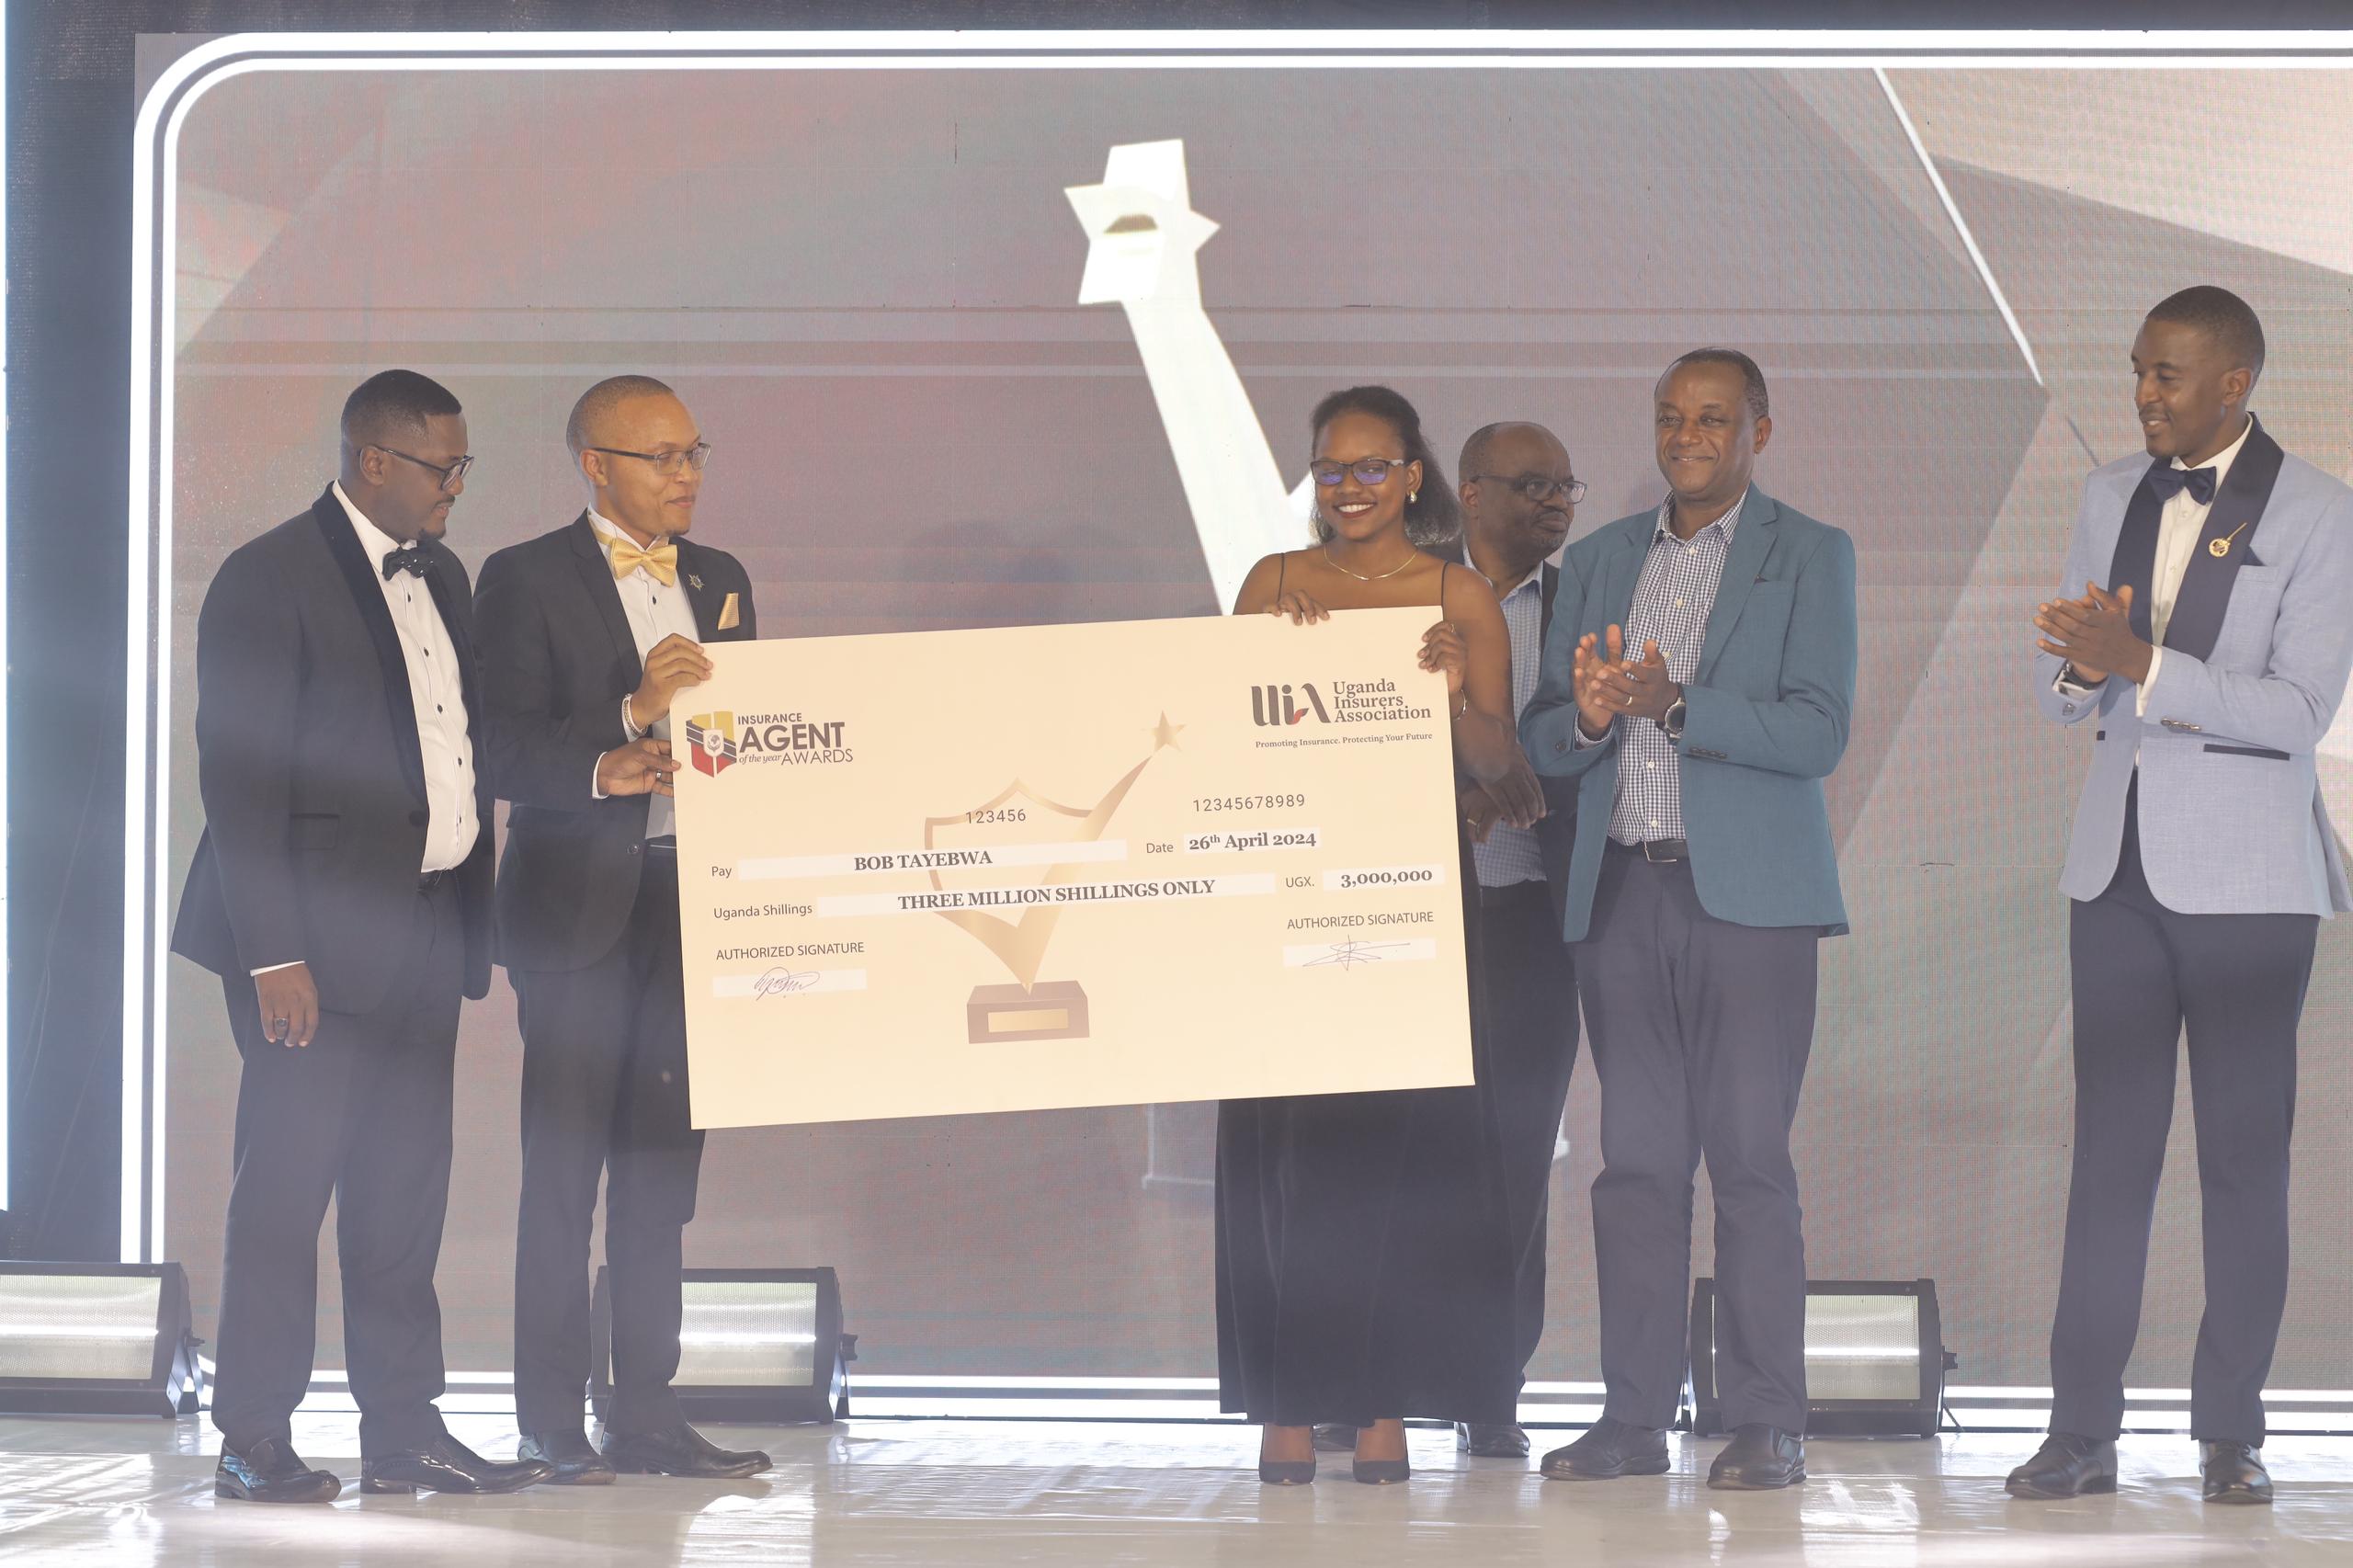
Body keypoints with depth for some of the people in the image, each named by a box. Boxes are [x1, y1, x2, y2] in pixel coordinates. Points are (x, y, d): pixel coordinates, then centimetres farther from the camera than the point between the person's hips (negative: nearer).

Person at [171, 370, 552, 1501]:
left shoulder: (440, 576, 16)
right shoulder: (269, 578, -9)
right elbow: (238, 779, -13)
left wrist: (471, 917, 10)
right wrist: (274, 954, -18)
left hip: (423, 935, 7)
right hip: (316, 940, -7)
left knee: (406, 1194, 9)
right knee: (285, 1186, -4)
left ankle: (402, 1430, 15)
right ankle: (253, 1441, 2)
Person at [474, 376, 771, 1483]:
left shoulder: (718, 581, 15)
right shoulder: (526, 580, -3)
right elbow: (504, 756, -11)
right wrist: (627, 722, -23)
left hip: (691, 898, 6)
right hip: (580, 905, -5)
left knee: (664, 1160, 7)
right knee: (565, 1163, -3)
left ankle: (646, 1413, 12)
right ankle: (553, 1423, 1)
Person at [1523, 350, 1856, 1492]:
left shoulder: (1809, 557, 4)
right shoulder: (1598, 561, 17)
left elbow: (1817, 733, -8)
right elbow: (1542, 740, 13)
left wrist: (1673, 703, -18)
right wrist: (1588, 716, -10)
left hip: (1748, 892, -4)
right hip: (1621, 892, 4)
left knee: (1749, 1157, -6)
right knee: (1637, 1159, 4)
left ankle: (1766, 1424, -2)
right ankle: (1634, 1417, 7)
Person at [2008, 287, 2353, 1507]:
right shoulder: (2111, 497, 11)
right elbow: (2058, 692, 12)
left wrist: (2141, 666, -22)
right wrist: (2077, 669, -12)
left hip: (2244, 871, -4)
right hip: (2118, 861, 4)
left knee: (2244, 1154, 1)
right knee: (2109, 1150, 3)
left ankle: (2231, 1432, 8)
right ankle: (2082, 1430, 3)